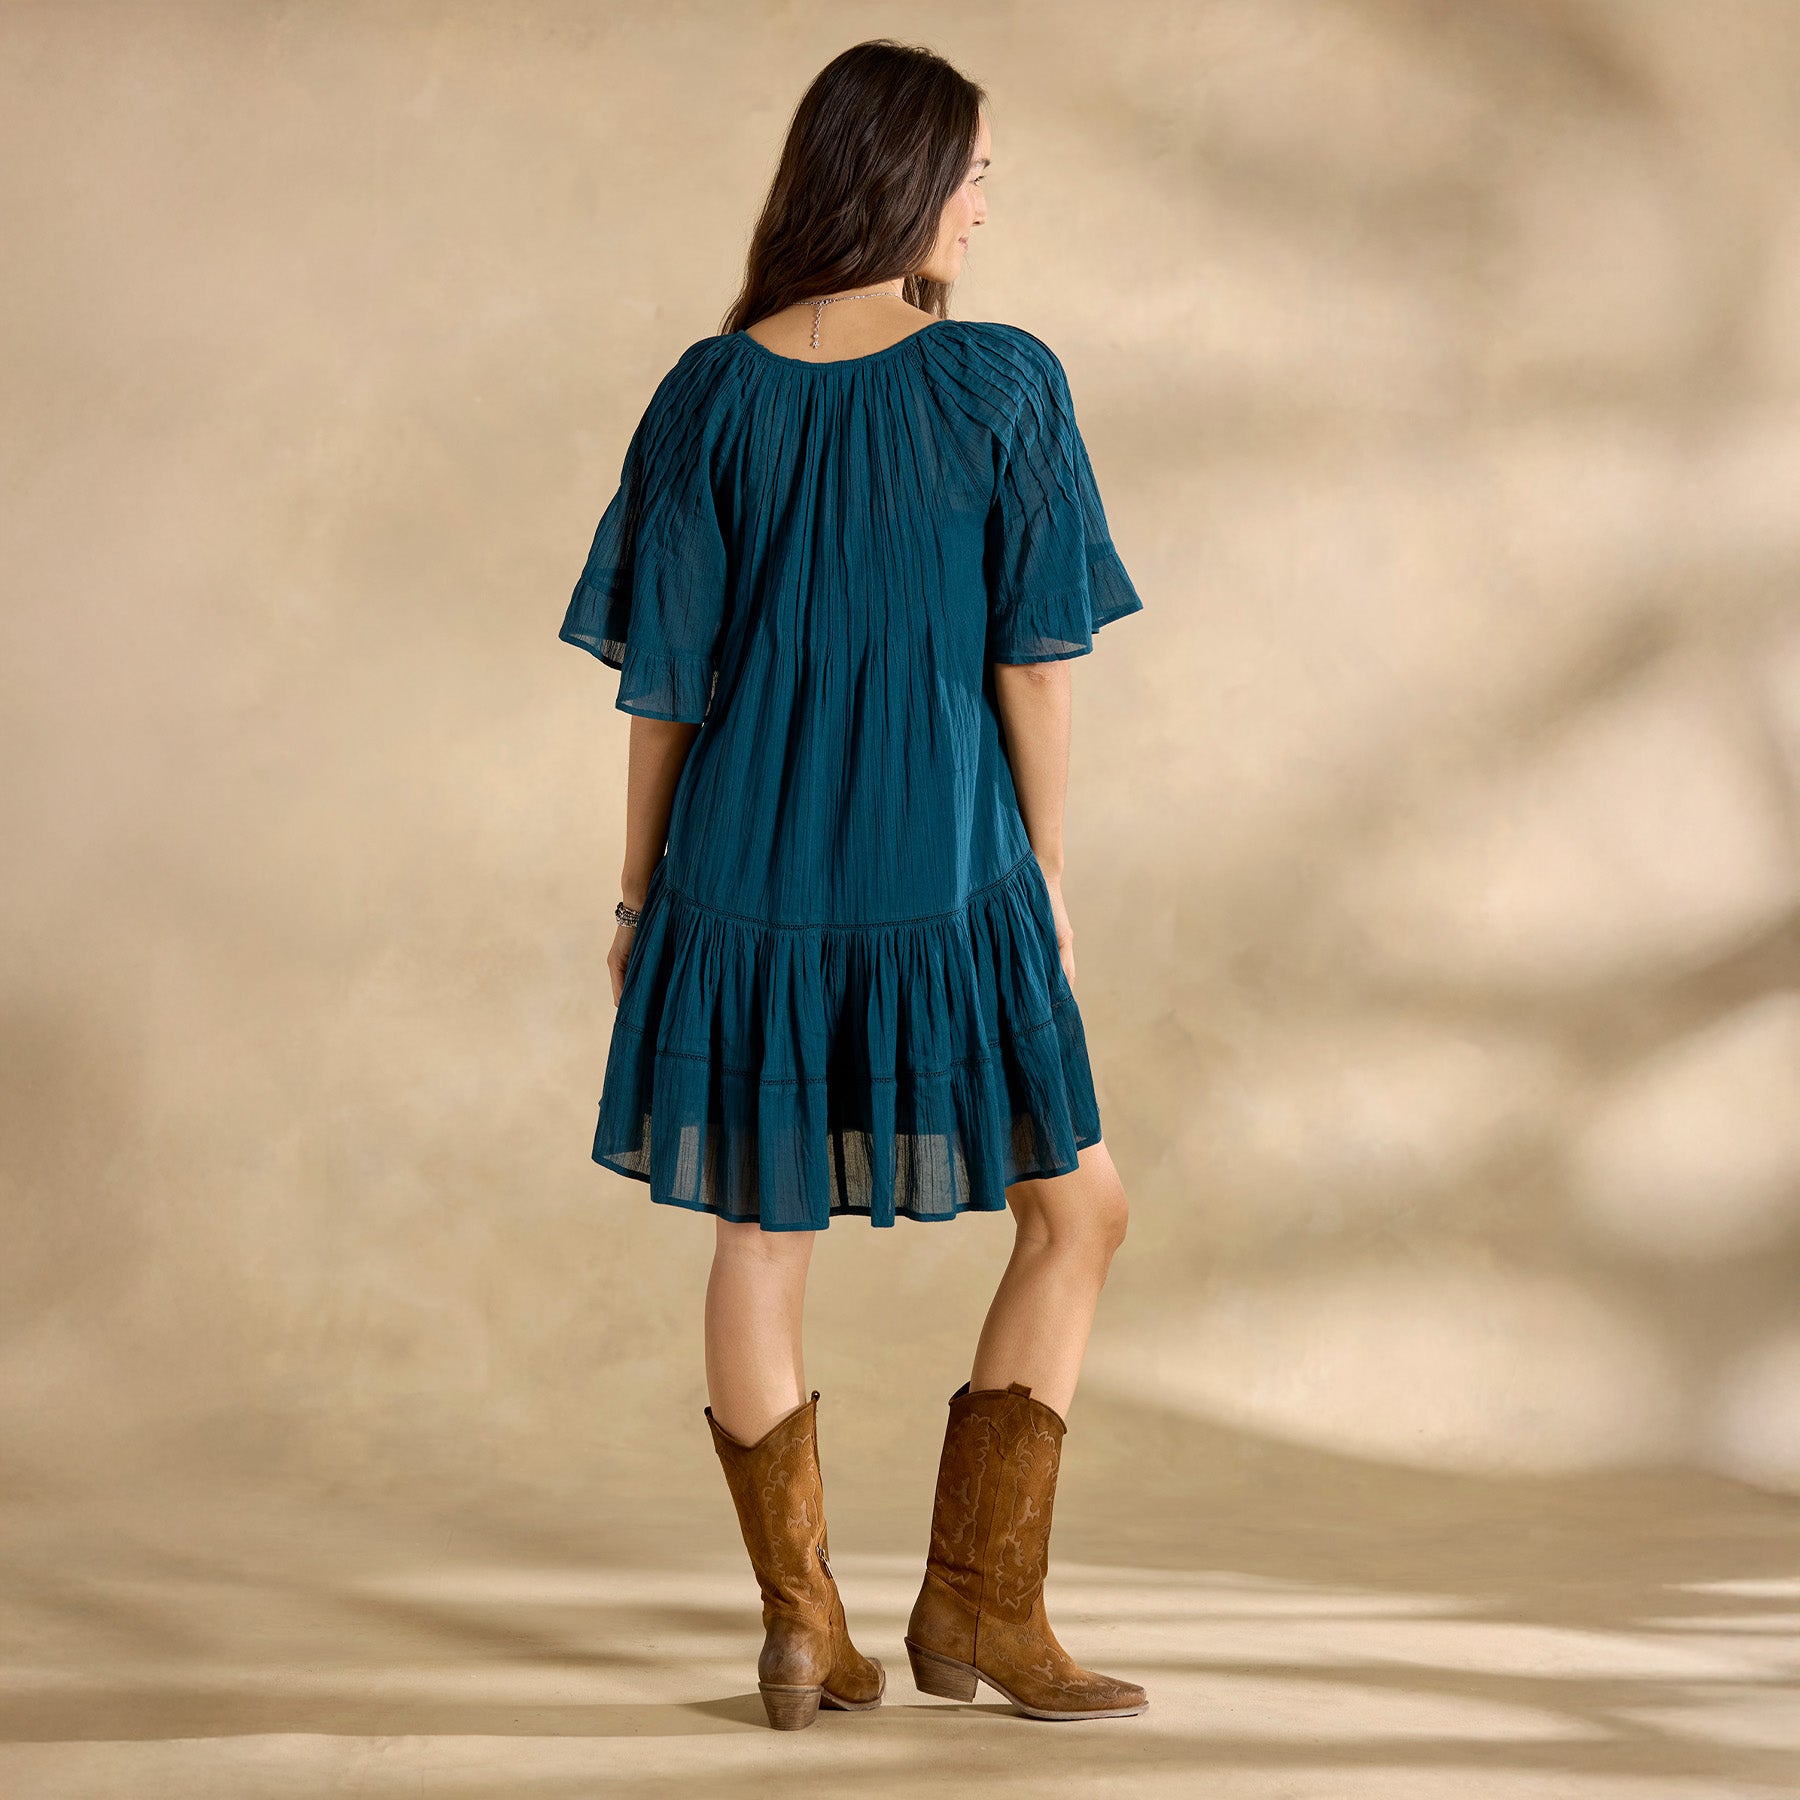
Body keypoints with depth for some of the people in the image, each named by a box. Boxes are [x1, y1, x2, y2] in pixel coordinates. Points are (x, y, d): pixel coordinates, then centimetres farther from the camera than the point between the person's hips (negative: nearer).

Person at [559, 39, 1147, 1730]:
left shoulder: (711, 395, 0)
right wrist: (1046, 869, 4)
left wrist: (639, 892, 10)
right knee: (1076, 1211, 14)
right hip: (947, 888, -3)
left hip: (742, 886, 3)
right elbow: (1034, 659, -6)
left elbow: (661, 681, 1)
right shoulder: (1002, 385, -8)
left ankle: (802, 1630, 20)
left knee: (760, 1240, 14)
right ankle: (975, 1605, 12)